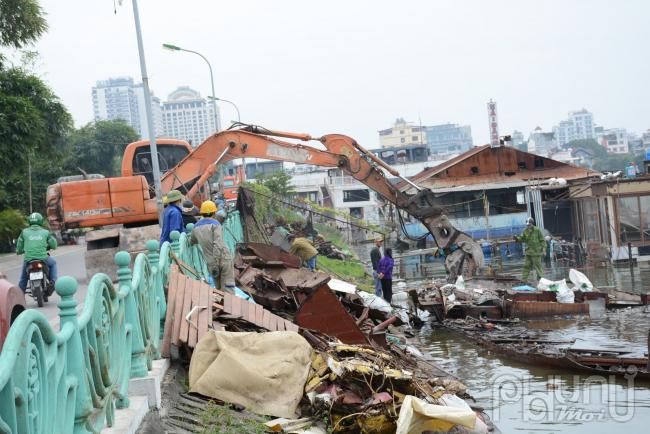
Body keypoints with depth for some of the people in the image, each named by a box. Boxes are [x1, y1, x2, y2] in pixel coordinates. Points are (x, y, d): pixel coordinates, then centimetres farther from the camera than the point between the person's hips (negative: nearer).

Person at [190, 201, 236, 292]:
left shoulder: (196, 227, 11)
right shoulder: (215, 224, -5)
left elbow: (191, 242, 29)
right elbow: (218, 244, -17)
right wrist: (216, 264, -19)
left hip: (210, 262, 4)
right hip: (223, 258, -4)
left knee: (218, 289, 15)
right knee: (228, 287, -6)